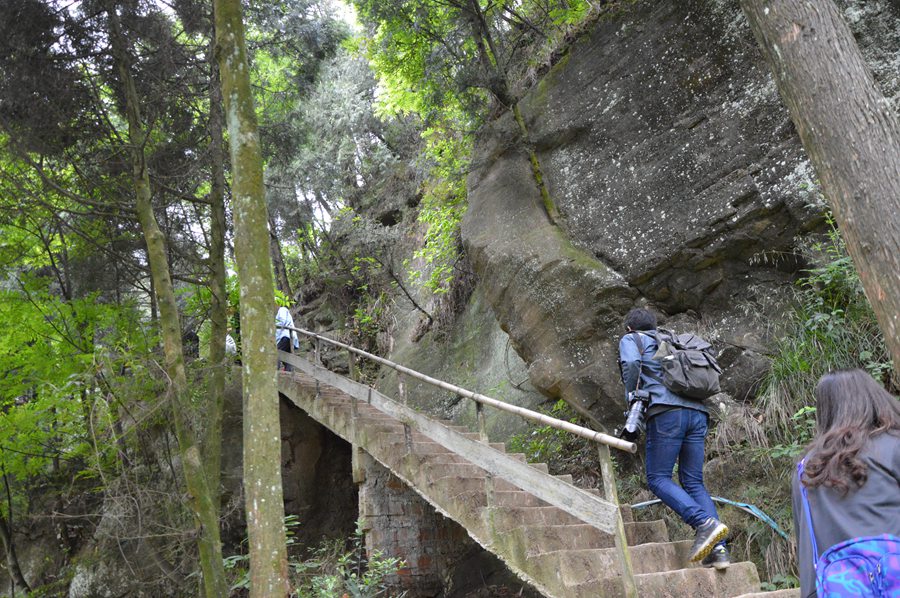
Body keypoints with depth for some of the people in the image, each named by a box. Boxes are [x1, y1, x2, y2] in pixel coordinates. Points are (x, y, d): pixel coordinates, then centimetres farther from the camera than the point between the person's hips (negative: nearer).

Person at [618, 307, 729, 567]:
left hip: (667, 412, -6)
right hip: (698, 413, 6)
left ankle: (705, 523, -19)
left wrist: (632, 402, 1)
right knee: (694, 482, 9)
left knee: (658, 478, -1)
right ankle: (719, 548, -2)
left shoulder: (631, 339, 15)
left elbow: (631, 364, -7)